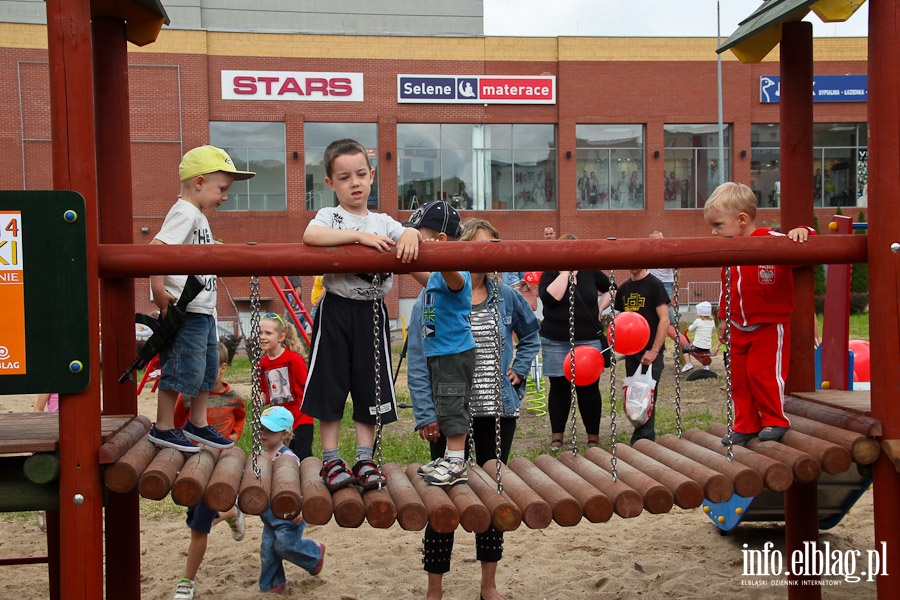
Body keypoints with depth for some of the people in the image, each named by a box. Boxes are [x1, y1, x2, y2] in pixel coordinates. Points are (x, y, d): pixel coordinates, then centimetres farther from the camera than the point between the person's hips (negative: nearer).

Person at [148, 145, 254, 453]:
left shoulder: (199, 216, 18)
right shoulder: (185, 212, -14)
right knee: (183, 368, -4)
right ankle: (163, 428, 10)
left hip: (203, 309, 11)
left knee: (208, 366, 17)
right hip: (185, 311, -10)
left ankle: (198, 423, 29)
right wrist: (159, 292, -27)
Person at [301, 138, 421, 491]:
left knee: (369, 387, 7)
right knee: (330, 386, 2)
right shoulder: (330, 217, -1)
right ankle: (331, 461, 12)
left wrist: (411, 234, -25)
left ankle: (364, 460, 16)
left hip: (372, 313, 3)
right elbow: (310, 236, -22)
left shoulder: (383, 222, 11)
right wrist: (360, 236, -26)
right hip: (336, 311, -3)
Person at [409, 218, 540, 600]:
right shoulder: (432, 300, -6)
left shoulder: (506, 297, 4)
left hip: (499, 413, 4)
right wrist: (426, 417, -14)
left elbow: (531, 333, 24)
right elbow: (418, 364, -8)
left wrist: (519, 369, 10)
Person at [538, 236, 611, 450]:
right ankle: (557, 436, 19)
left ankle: (593, 436, 14)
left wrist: (601, 308, 6)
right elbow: (551, 297, -20)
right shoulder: (549, 275, 0)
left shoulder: (590, 272, 6)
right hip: (556, 343, -1)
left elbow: (611, 289, 19)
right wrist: (565, 272, -14)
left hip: (588, 340, 1)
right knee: (559, 387, 8)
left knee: (589, 388, 3)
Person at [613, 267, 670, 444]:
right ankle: (644, 438, 20)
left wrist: (654, 351, -17)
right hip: (631, 352, 6)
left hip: (650, 352, -6)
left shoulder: (654, 285, -7)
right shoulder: (624, 288, 11)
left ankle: (643, 440, -2)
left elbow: (664, 320, -11)